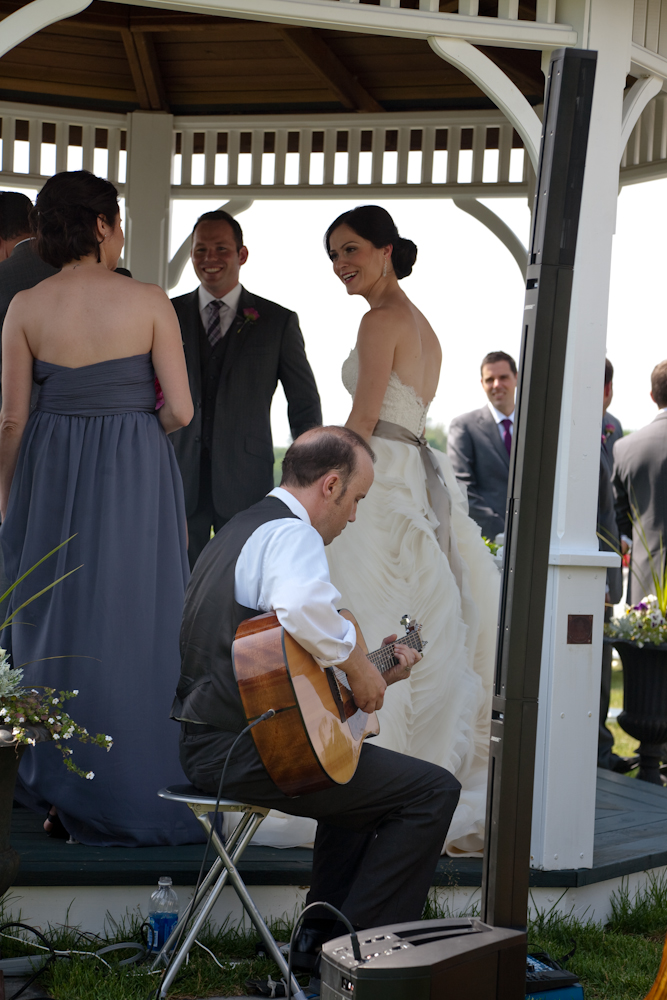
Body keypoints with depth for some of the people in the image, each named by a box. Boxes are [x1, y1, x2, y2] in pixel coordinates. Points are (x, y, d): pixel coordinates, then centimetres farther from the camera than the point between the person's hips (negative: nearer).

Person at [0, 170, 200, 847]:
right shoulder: (149, 302, -6)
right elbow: (180, 410, -7)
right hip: (135, 477, -2)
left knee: (55, 628, 11)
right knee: (132, 627, 6)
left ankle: (59, 796, 18)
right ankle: (133, 798, 12)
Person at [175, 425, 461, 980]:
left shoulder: (241, 529, 22)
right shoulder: (291, 534, -12)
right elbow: (305, 609, -36)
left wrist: (373, 673, 23)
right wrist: (358, 666, -19)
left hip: (205, 742, 11)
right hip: (247, 749, -11)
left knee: (365, 776, 33)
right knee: (434, 790, -8)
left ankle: (321, 935, 31)